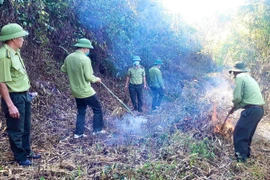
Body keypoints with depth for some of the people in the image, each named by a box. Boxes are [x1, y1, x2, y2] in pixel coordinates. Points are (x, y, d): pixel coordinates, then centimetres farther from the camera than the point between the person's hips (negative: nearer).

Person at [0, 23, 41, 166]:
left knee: (26, 127, 22)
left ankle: (27, 152, 39)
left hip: (24, 95, 9)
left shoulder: (15, 52, 7)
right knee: (16, 130, 9)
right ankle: (20, 157, 25)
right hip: (14, 97, -9)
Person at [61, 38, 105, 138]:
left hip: (76, 91, 7)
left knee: (81, 111, 19)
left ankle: (78, 133, 19)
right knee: (98, 109, 12)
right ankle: (97, 129, 20)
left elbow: (63, 69, 16)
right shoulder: (85, 59, -21)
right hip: (86, 91, -7)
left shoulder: (68, 58, 1)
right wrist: (96, 79, -3)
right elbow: (88, 77, -22)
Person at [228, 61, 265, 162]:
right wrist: (235, 108, 29)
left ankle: (241, 158, -2)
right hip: (259, 109, 10)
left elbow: (238, 97, -12)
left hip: (252, 110, -10)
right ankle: (246, 155, 30)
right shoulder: (250, 78, 23)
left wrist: (234, 107, 8)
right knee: (247, 134, 21)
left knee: (239, 134, -4)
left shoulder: (240, 77, -5)